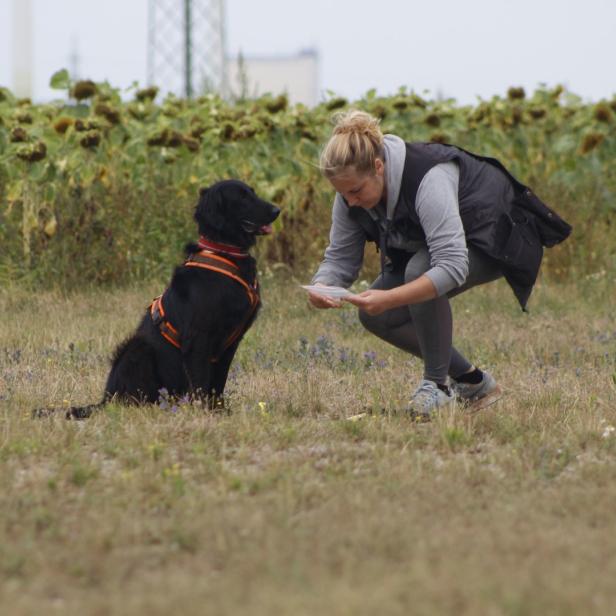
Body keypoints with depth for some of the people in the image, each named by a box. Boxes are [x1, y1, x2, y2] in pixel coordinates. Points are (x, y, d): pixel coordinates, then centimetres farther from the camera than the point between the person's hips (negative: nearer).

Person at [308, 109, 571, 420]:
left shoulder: (427, 178, -39)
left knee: (419, 270, -36)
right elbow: (340, 257, -9)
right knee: (374, 317, -7)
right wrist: (321, 288, -32)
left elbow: (452, 266, -45)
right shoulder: (351, 193, -16)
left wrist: (389, 298, -53)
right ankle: (471, 381, 6)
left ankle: (437, 384, -22)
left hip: (495, 236, -8)